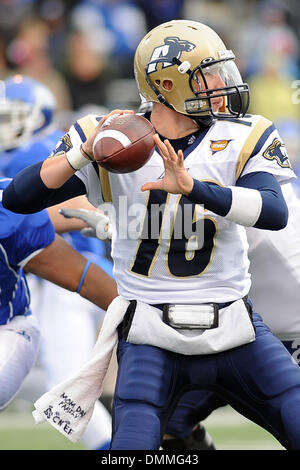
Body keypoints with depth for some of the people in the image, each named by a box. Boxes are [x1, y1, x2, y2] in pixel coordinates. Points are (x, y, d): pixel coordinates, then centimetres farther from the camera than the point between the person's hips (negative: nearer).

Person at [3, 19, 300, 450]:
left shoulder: (241, 139, -2)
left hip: (235, 334, 2)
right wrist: (85, 153, -23)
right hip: (152, 341, -1)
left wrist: (191, 187, -35)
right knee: (133, 446, -16)